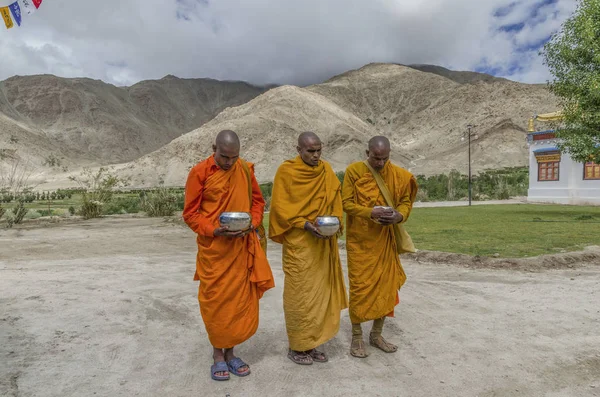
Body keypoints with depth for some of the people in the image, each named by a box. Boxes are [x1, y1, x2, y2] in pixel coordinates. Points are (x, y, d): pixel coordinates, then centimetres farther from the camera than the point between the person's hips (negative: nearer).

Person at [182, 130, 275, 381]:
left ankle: (230, 352, 26)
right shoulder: (200, 172, -7)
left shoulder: (245, 169, 4)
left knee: (242, 300, 9)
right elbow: (190, 213, -5)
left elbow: (258, 200, 12)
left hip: (242, 247, 4)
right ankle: (218, 355, 23)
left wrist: (252, 223, -6)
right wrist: (213, 230, -20)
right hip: (214, 249, -3)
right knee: (216, 301, 4)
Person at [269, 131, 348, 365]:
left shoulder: (326, 170, 8)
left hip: (324, 243, 5)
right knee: (299, 294, 0)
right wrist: (305, 224, -20)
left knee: (320, 292, 10)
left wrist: (336, 220, -8)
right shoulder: (286, 171, -7)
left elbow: (336, 201, 12)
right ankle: (296, 347, 16)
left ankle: (311, 344, 24)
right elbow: (280, 207, -10)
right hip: (298, 243, -5)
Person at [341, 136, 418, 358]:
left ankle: (376, 334, 25)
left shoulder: (398, 175, 1)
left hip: (386, 240, 4)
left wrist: (399, 215, -17)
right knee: (360, 286, 0)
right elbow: (346, 203, -9)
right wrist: (370, 212, -25)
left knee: (386, 285, 8)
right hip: (360, 240, -3)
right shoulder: (354, 171, -8)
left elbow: (406, 201, 6)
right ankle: (357, 337, 16)